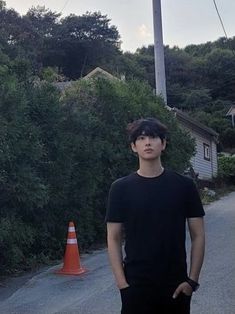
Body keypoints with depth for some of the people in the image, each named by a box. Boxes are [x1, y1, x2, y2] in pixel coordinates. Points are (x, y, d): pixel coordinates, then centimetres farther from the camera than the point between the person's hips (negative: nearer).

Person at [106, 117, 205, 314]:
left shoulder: (184, 185, 0)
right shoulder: (121, 188, -1)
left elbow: (198, 236, 3)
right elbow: (114, 239, 0)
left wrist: (192, 280, -3)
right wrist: (122, 283, -7)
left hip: (176, 286, 1)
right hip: (136, 287, -1)